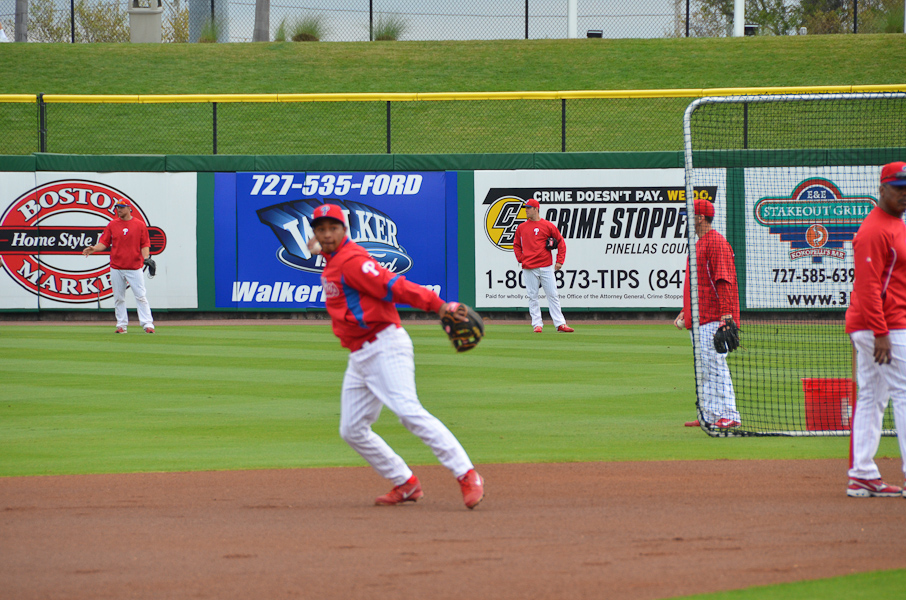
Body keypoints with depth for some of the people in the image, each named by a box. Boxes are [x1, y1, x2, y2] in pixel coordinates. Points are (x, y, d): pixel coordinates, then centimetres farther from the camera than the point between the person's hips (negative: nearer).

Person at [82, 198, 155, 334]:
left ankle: (148, 324, -5)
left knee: (140, 296, -5)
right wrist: (93, 249, -13)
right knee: (118, 298, 5)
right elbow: (104, 243, 6)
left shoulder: (139, 225, 2)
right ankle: (122, 325, 12)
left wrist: (146, 258, -14)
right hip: (116, 268, 2)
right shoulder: (112, 224, 8)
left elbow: (145, 244, 3)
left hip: (135, 268, -2)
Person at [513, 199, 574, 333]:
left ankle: (560, 324, 0)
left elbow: (561, 242, 7)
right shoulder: (521, 227, 10)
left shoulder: (548, 225, 3)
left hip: (546, 267, -2)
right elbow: (516, 245, 21)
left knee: (552, 295, -1)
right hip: (529, 269, 2)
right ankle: (537, 324, 6)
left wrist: (560, 261, 1)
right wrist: (521, 258, 6)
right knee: (532, 297, 1)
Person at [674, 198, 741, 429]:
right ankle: (709, 416, 15)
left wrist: (726, 315, -25)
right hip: (698, 319, 11)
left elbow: (724, 281, -19)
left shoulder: (717, 243, -11)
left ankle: (728, 416, -12)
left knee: (715, 365, -12)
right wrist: (685, 311, 25)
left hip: (713, 319, -11)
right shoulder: (699, 244, 21)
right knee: (703, 368, 11)